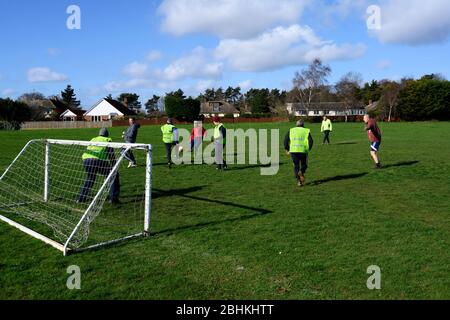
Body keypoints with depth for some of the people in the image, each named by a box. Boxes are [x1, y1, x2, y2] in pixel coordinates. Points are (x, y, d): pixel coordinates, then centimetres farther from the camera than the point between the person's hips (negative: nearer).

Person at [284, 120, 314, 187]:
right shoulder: (306, 131, 10)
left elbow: (286, 139, 4)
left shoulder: (291, 130, 13)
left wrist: (287, 149, 11)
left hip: (293, 150, 1)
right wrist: (308, 149, 16)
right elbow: (310, 141, 1)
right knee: (304, 165, 16)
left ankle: (298, 181, 0)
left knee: (296, 166, 12)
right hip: (303, 151, -1)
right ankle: (301, 172, -16)